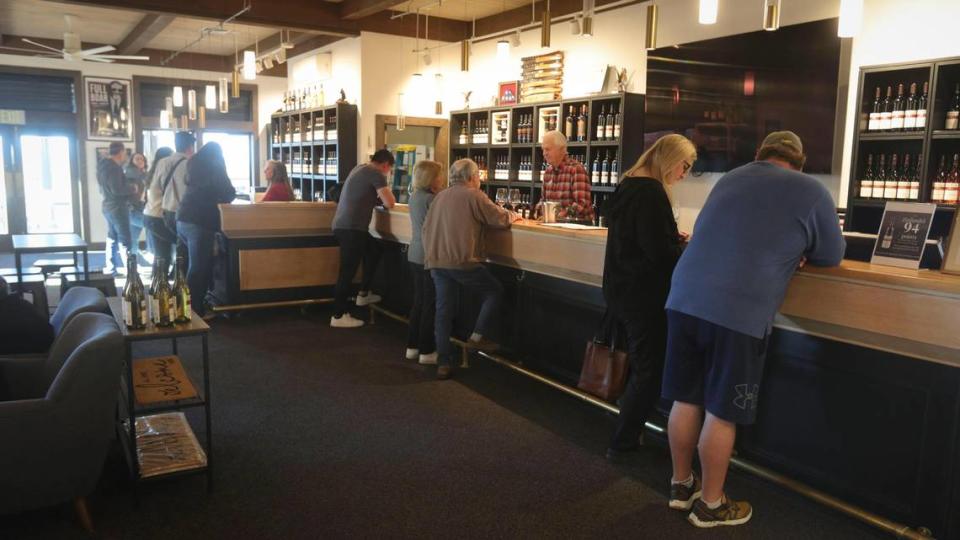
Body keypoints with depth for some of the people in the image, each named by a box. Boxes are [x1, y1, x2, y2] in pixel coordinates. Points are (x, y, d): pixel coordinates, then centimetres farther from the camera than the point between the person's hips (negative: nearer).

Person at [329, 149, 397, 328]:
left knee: (374, 251, 24)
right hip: (351, 228, -10)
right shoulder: (376, 174, -10)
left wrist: (380, 194, 18)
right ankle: (338, 316, 0)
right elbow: (389, 203, -14)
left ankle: (363, 294, 29)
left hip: (344, 225, 10)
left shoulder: (360, 168, 17)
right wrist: (388, 193, 8)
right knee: (348, 270, -5)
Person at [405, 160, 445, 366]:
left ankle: (412, 347, 22)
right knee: (431, 304, 0)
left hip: (414, 254, 9)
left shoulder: (414, 197, 10)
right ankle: (427, 351, 6)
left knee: (419, 301, 15)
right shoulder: (431, 199, -17)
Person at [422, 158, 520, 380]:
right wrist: (513, 215, 18)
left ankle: (443, 363, 11)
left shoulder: (440, 196, 14)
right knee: (495, 291, 15)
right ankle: (478, 337, 10)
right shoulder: (474, 195, -5)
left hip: (435, 261, 7)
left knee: (443, 310, 11)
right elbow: (501, 219, -4)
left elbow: (426, 228, 16)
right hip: (461, 261, -6)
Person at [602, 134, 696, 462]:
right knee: (648, 371, 3)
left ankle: (626, 435, 31)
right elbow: (660, 252, -23)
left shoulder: (628, 185, 10)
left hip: (621, 289, 10)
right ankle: (623, 444, 11)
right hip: (643, 296, -10)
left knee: (639, 366, 21)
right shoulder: (651, 192, -20)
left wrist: (675, 240, 11)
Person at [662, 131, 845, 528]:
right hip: (738, 314, -5)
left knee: (686, 400, 15)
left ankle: (681, 485, 31)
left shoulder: (728, 179, 21)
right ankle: (710, 504, 21)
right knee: (722, 413, 6)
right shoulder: (812, 192, 5)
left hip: (684, 300, 6)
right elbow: (831, 258, 16)